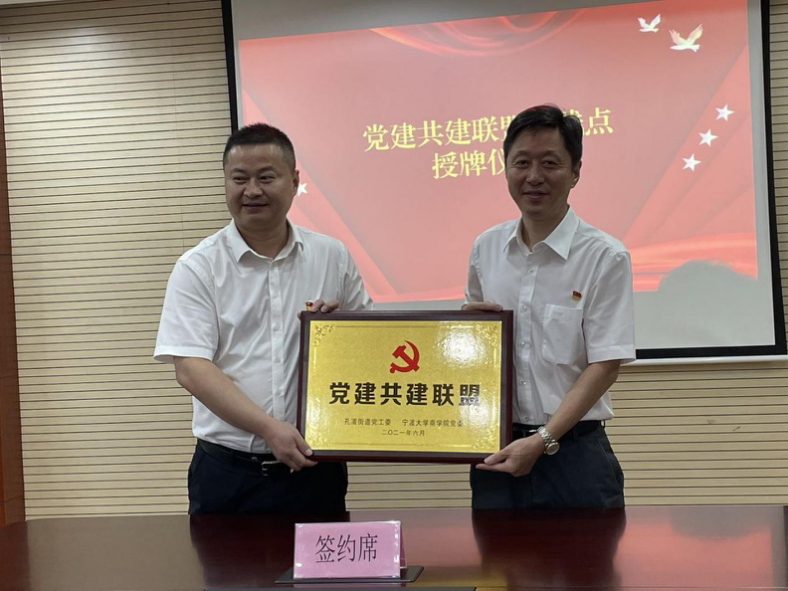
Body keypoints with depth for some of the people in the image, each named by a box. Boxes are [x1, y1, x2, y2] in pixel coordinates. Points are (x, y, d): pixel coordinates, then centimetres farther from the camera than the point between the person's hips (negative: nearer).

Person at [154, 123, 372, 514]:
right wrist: (268, 428, -21)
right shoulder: (198, 268, -3)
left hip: (315, 469, 2)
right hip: (227, 473, -2)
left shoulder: (332, 257, 6)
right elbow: (190, 368, -11)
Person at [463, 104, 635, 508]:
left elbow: (605, 366, -11)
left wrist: (543, 441, -17)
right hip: (497, 450, 4)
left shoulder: (604, 257, -8)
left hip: (573, 451, -3)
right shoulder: (486, 248, 5)